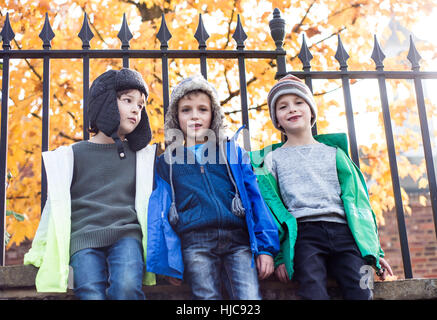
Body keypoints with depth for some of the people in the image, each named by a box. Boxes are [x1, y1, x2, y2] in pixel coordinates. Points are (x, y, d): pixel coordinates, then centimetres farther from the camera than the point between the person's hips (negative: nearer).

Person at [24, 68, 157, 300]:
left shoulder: (142, 156, 17)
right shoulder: (73, 155, 13)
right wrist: (40, 250, 14)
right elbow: (56, 203, 16)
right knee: (92, 295, -26)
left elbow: (149, 200, 20)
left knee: (127, 287, -30)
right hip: (84, 237, 0)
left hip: (126, 234, 1)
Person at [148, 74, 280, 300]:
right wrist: (167, 261, 6)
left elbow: (254, 198, 13)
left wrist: (265, 247, 3)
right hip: (195, 244, 0)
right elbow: (162, 212, 15)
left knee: (250, 297, -16)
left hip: (237, 240, 0)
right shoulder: (167, 162, 17)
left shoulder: (233, 152, 18)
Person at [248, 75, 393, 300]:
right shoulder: (272, 159, 18)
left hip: (343, 231, 2)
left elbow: (357, 201, 19)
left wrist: (375, 249, 13)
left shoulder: (334, 153, 22)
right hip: (303, 233, -1)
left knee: (361, 292, -21)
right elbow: (270, 207, 10)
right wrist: (277, 255, -1)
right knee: (313, 292, -27)